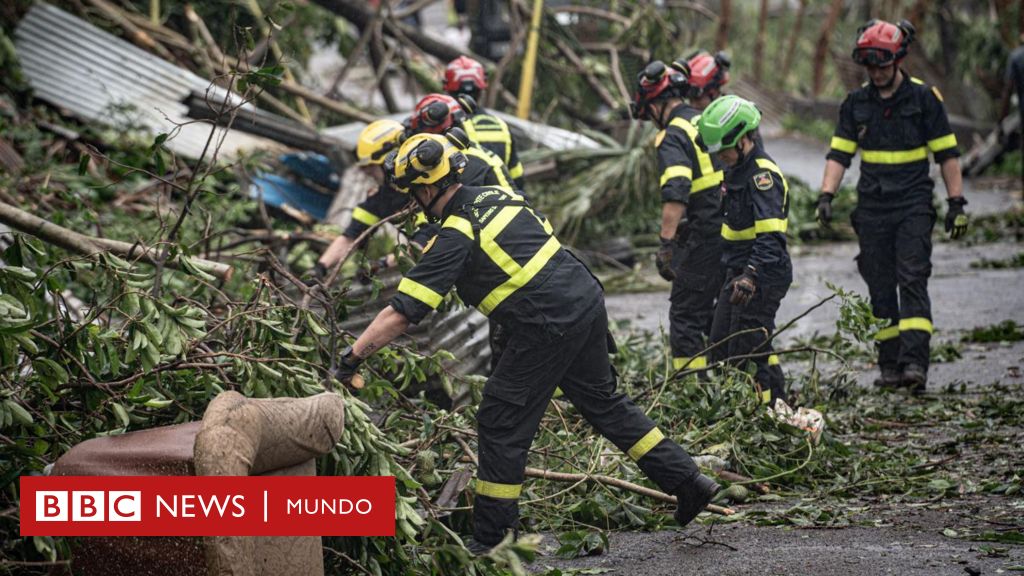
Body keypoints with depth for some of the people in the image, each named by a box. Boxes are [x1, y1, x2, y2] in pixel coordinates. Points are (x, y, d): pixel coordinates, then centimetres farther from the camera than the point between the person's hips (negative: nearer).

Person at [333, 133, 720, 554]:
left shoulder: (455, 237, -11)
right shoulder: (496, 195, 12)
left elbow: (402, 312, -14)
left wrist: (352, 357, -10)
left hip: (548, 326, -9)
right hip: (588, 299, 9)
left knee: (501, 421, 2)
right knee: (603, 401, 23)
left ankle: (491, 538, 7)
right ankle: (687, 481, 27)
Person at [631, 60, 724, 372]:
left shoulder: (673, 137, -13)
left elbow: (675, 195, -26)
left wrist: (666, 244, -27)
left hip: (705, 238, -8)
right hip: (736, 237, 8)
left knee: (686, 316, -1)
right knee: (718, 316, 20)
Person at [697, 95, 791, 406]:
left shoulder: (763, 174, -20)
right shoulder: (738, 168, 12)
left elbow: (771, 236, -30)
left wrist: (751, 275, -41)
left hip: (762, 275, -10)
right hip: (739, 271, 10)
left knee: (750, 352, -9)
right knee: (721, 348, 15)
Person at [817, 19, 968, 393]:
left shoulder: (924, 98, -1)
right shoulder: (856, 104, 8)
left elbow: (946, 153, 2)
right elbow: (839, 153, 9)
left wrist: (956, 203, -2)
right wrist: (826, 195, -5)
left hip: (914, 206, -3)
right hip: (871, 208, 4)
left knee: (912, 281, -13)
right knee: (880, 289, 4)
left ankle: (915, 363, -20)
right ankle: (890, 367, 9)